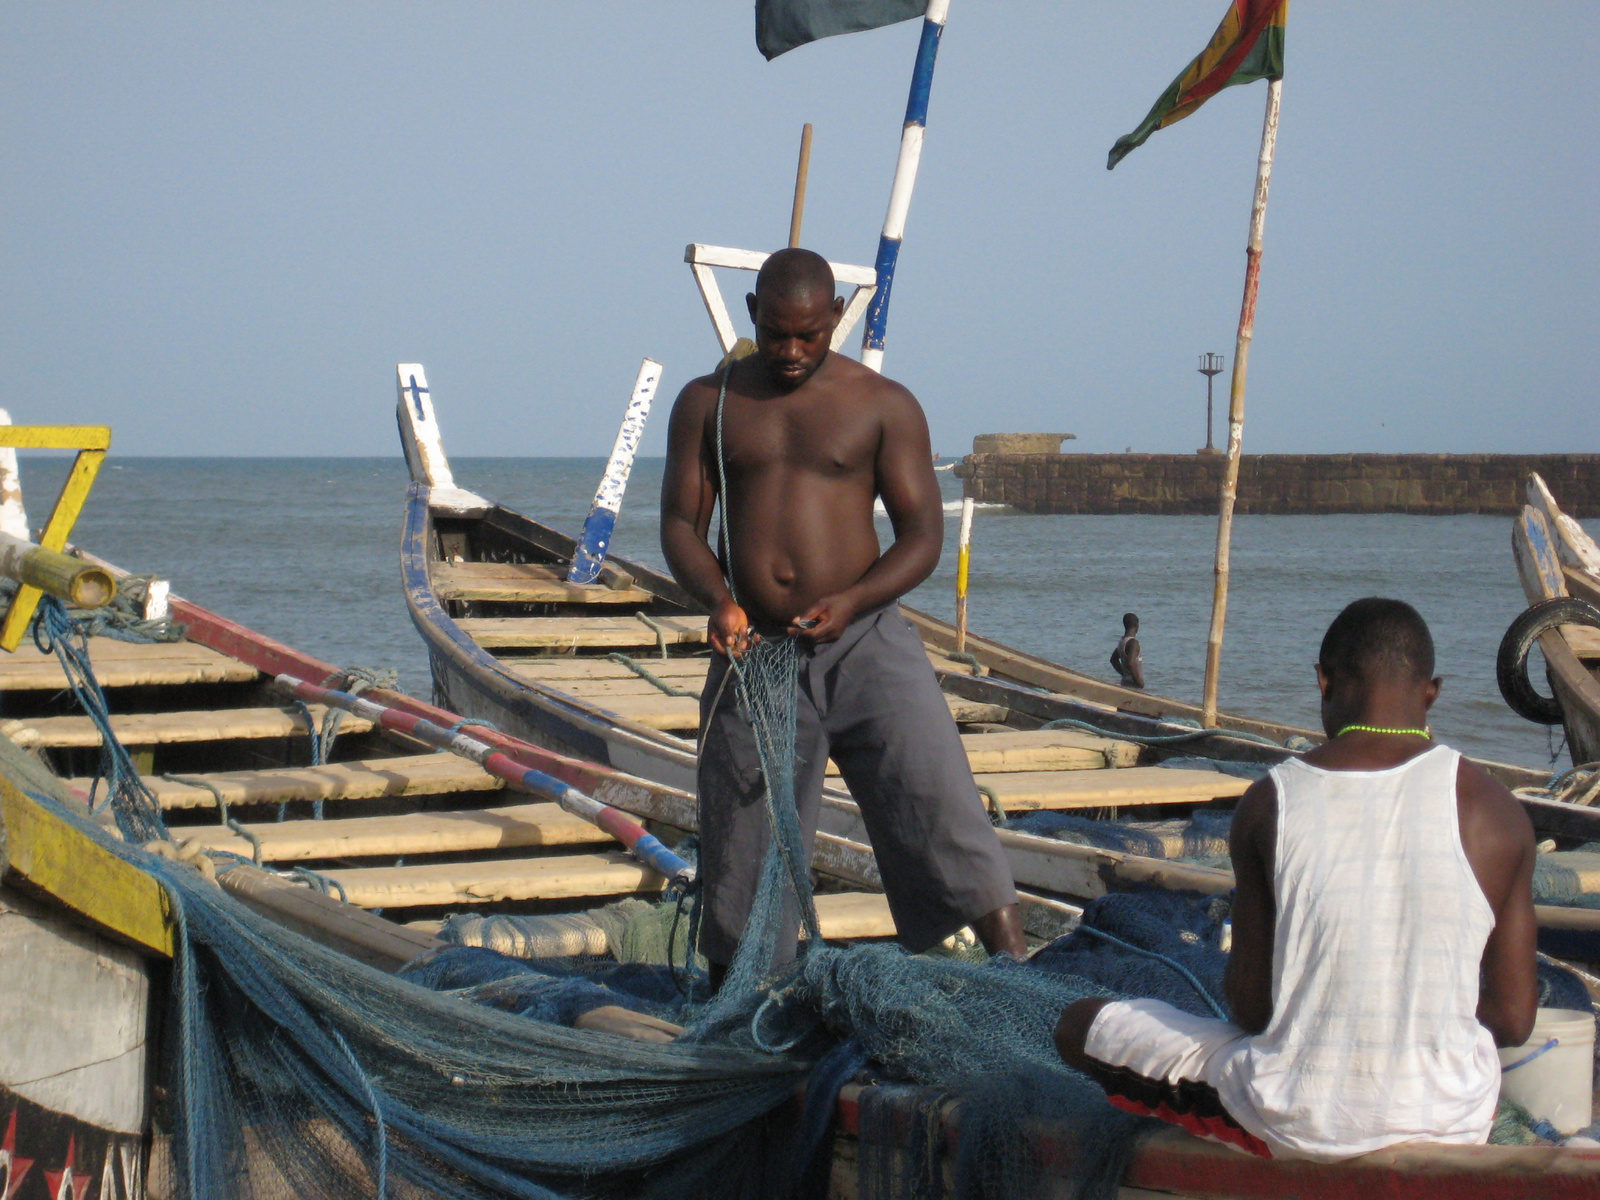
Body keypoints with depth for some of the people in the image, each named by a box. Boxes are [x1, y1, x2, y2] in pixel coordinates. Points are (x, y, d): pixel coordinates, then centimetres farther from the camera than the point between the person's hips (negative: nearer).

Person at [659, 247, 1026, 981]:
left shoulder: (884, 406, 3)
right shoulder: (708, 403, 9)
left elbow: (923, 533, -1)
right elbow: (681, 520, 6)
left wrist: (851, 601, -19)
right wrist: (717, 599, -14)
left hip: (865, 642, -2)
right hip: (754, 648, 2)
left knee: (938, 796, -14)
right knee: (742, 842, 6)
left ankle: (1018, 970, -14)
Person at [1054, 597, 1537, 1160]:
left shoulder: (1271, 802, -9)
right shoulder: (1493, 808, -7)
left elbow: (1250, 1005, -5)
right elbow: (1513, 1021, -4)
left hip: (1295, 1129, -3)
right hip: (1452, 1125, 3)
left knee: (1081, 1025, 21)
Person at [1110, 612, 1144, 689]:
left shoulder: (1122, 641, 12)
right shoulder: (1133, 642, -17)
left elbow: (1114, 659, 24)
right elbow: (1131, 663, -28)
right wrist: (1139, 681, -19)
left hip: (1125, 682, 9)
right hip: (1133, 684, -9)